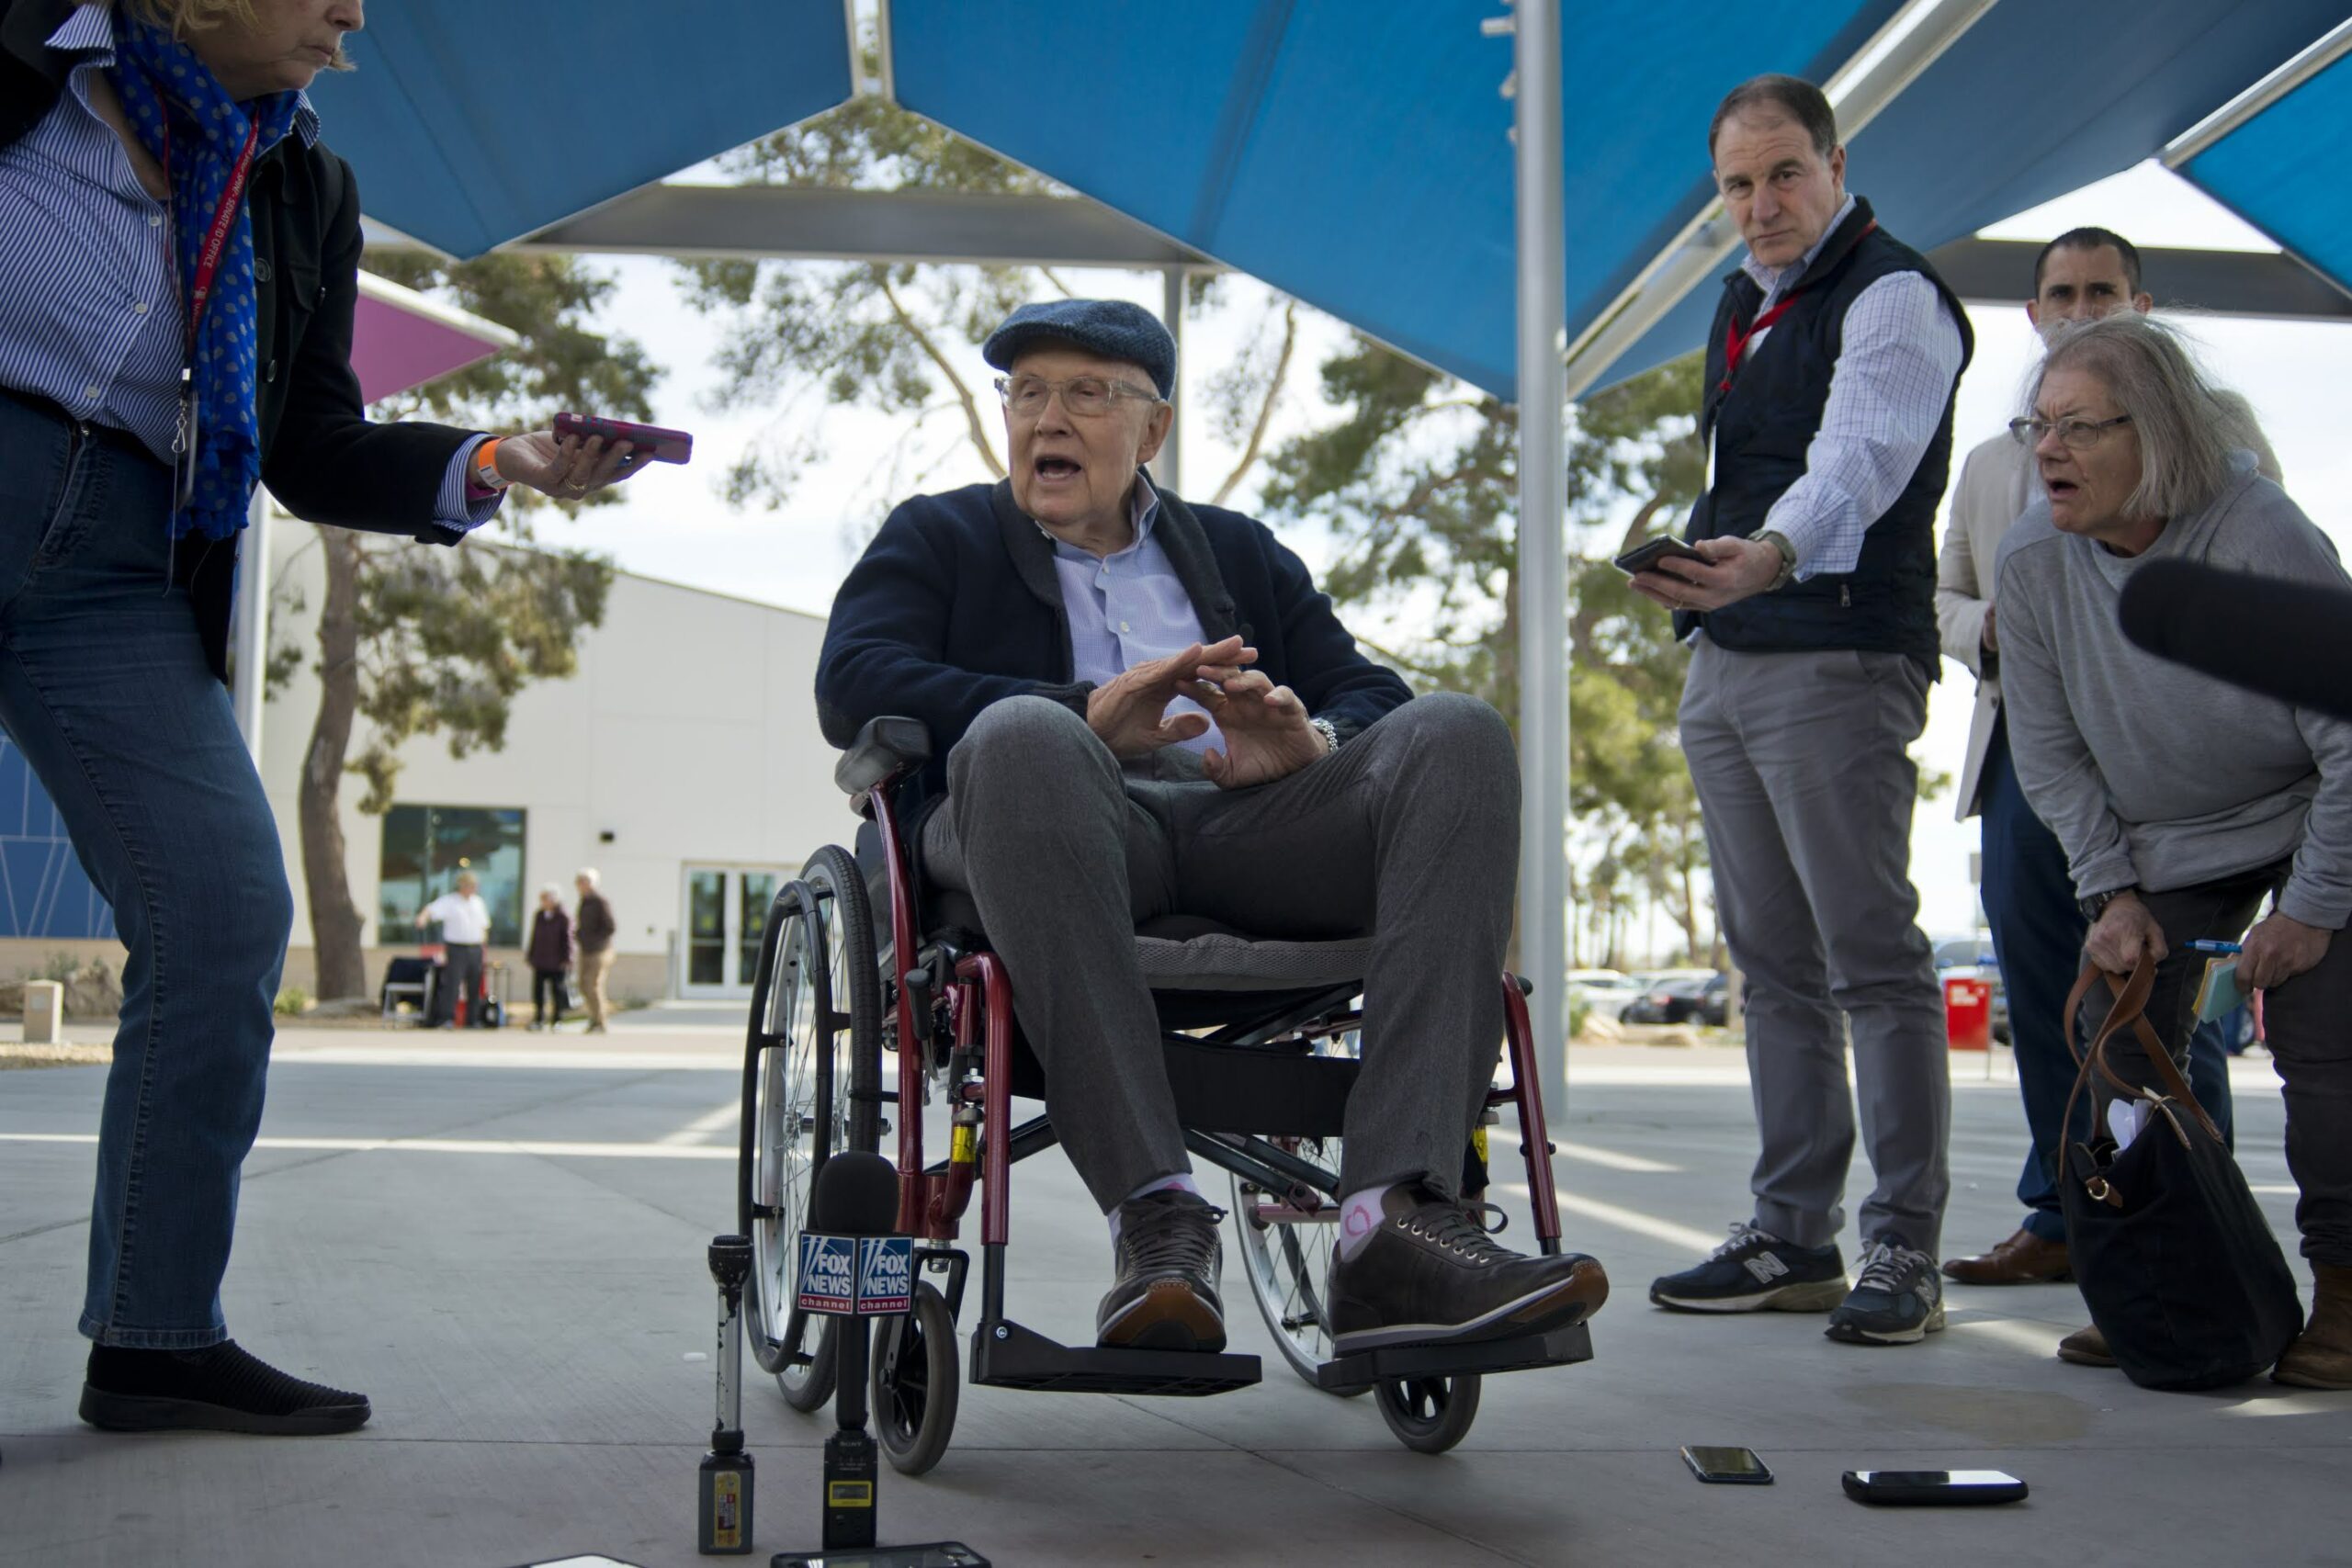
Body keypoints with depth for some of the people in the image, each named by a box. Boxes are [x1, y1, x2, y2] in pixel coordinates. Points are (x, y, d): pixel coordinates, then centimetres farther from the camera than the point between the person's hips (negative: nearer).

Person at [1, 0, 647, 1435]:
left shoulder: (307, 188, 17)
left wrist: (495, 462, 0)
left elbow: (313, 454, 14)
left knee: (228, 907, -5)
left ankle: (156, 1335, 4)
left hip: (121, 557, 5)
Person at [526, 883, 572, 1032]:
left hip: (556, 962, -5)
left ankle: (557, 1020, 12)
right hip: (540, 961, 5)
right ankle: (538, 1020, 11)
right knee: (538, 990, 4)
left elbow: (567, 938, -7)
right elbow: (534, 937, 15)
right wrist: (530, 956, 13)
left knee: (557, 990, 3)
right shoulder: (538, 915, 9)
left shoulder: (564, 916, -7)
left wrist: (567, 958, -11)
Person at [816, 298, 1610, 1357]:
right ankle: (1156, 1216, -41)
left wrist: (1309, 740, -7)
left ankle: (1398, 1224, -38)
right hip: (1071, 823, -3)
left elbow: (1372, 697, 20)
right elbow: (853, 685, 3)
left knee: (1457, 735, -23)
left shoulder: (1242, 555, 32)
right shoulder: (939, 539, 24)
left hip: (1249, 831, 3)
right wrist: (1086, 713, -11)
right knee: (1023, 733, -37)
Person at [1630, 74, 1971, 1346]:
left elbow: (1860, 456, -25)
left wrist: (1772, 555, -43)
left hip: (1841, 659, -9)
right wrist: (1711, 582, 12)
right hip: (1724, 667, 9)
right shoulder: (1744, 304, 20)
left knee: (1872, 959, -9)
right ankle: (1792, 1236, 17)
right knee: (1772, 961, 10)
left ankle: (1904, 1251, -4)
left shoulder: (1893, 295, -8)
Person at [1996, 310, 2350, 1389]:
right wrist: (2112, 891, -8)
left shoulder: (2261, 540, -28)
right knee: (2118, 1050, -4)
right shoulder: (2032, 561, -14)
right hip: (2162, 845, 5)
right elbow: (2051, 752, -2)